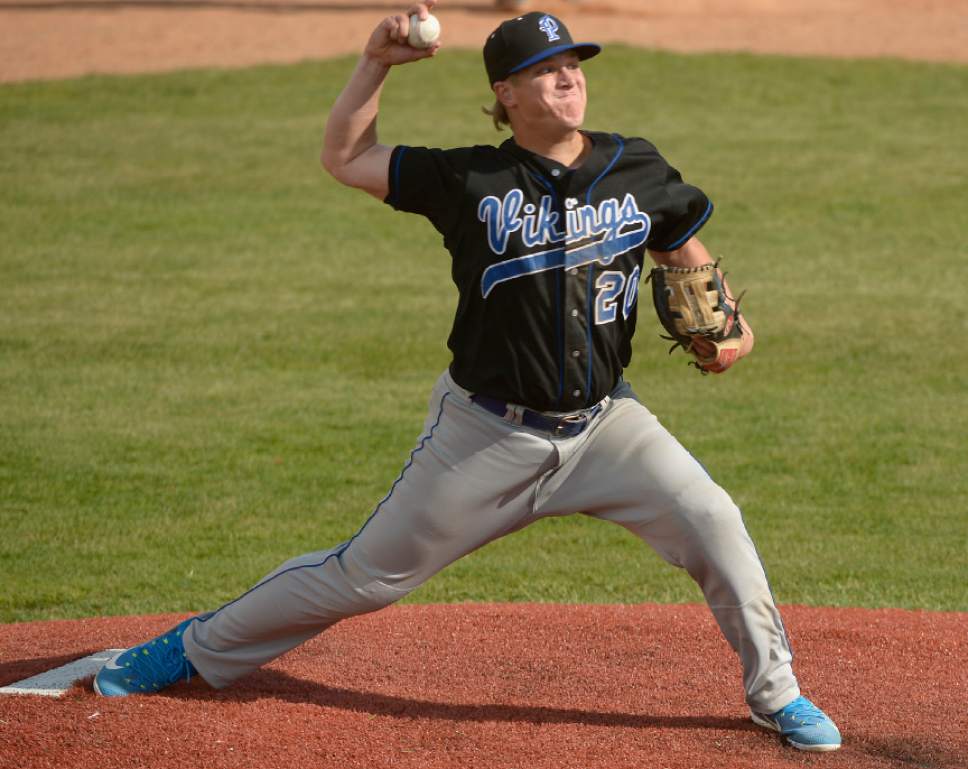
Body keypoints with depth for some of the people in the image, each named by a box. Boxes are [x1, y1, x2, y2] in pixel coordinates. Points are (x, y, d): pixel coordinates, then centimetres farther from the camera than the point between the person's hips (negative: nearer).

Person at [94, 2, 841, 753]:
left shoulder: (637, 170, -3)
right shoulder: (470, 181, -9)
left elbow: (687, 254, 12)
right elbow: (344, 157, -3)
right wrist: (377, 63, -14)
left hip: (603, 422, 2)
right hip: (487, 432, -2)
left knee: (711, 521, -15)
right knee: (368, 572, 4)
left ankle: (775, 692, 5)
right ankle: (197, 649, 22)